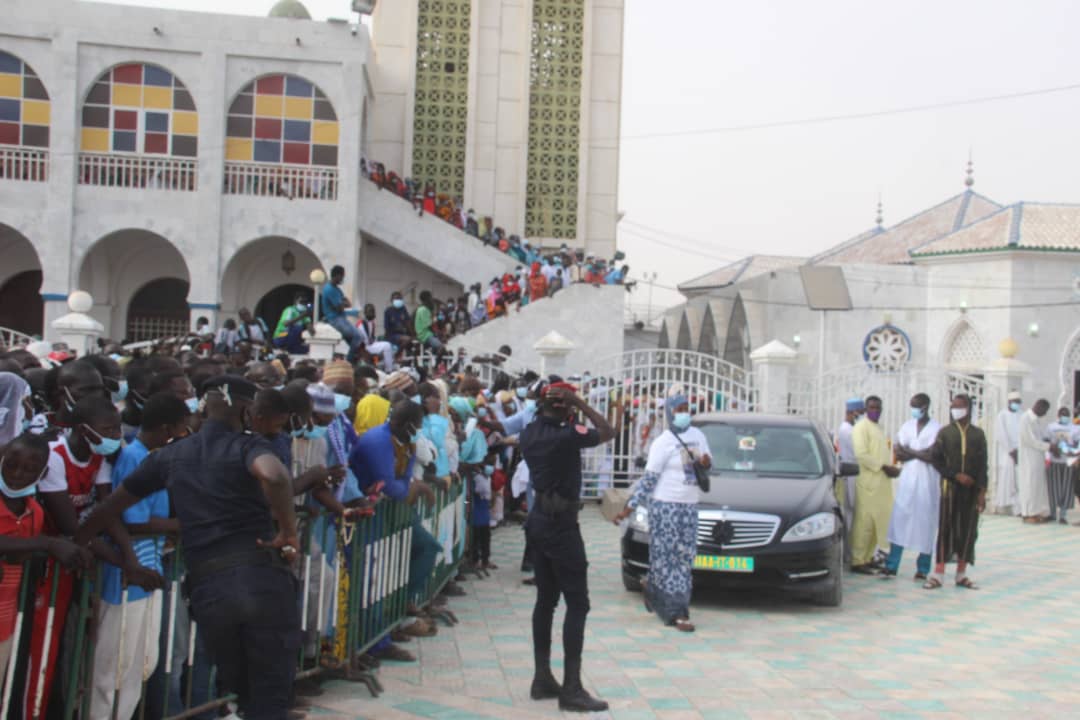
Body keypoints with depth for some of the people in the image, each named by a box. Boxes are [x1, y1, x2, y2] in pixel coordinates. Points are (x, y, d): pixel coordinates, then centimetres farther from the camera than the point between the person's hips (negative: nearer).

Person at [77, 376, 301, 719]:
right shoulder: (247, 446, 0)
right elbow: (274, 475, -25)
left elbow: (113, 505, 23)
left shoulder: (170, 456, 14)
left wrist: (73, 543, 37)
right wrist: (289, 532, -12)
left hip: (208, 589, 4)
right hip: (263, 577, -4)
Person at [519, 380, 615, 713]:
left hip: (539, 520, 9)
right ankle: (571, 688, -6)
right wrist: (579, 404, -9)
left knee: (545, 600, 13)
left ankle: (542, 678, 16)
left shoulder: (529, 433, 3)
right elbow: (608, 432, -10)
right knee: (577, 604, -5)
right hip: (561, 524, -9)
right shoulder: (564, 436, -20)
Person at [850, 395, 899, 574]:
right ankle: (857, 561, -4)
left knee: (878, 521, 10)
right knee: (864, 522, -8)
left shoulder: (878, 427, 20)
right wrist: (883, 466, -15)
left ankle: (868, 557, 19)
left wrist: (890, 468, 11)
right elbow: (861, 454, -16)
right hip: (868, 481, -9)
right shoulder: (861, 427, -7)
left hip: (881, 482, 9)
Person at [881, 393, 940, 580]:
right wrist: (919, 454, -11)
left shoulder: (936, 428, -4)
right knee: (899, 521, -1)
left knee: (925, 523, -1)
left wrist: (909, 451, -6)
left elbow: (931, 456, -13)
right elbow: (899, 454, 4)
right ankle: (891, 566, -1)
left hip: (927, 481, -4)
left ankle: (923, 569, 7)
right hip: (907, 479, 4)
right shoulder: (907, 426, 11)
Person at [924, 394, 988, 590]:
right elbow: (937, 460, 1)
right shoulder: (945, 432, 4)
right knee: (945, 529, -3)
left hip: (971, 489, 2)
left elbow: (982, 465, 5)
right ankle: (938, 574, -1)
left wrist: (982, 491, -2)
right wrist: (956, 475, -10)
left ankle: (961, 574, 13)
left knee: (968, 530, 4)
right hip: (950, 487, -2)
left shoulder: (977, 434, 7)